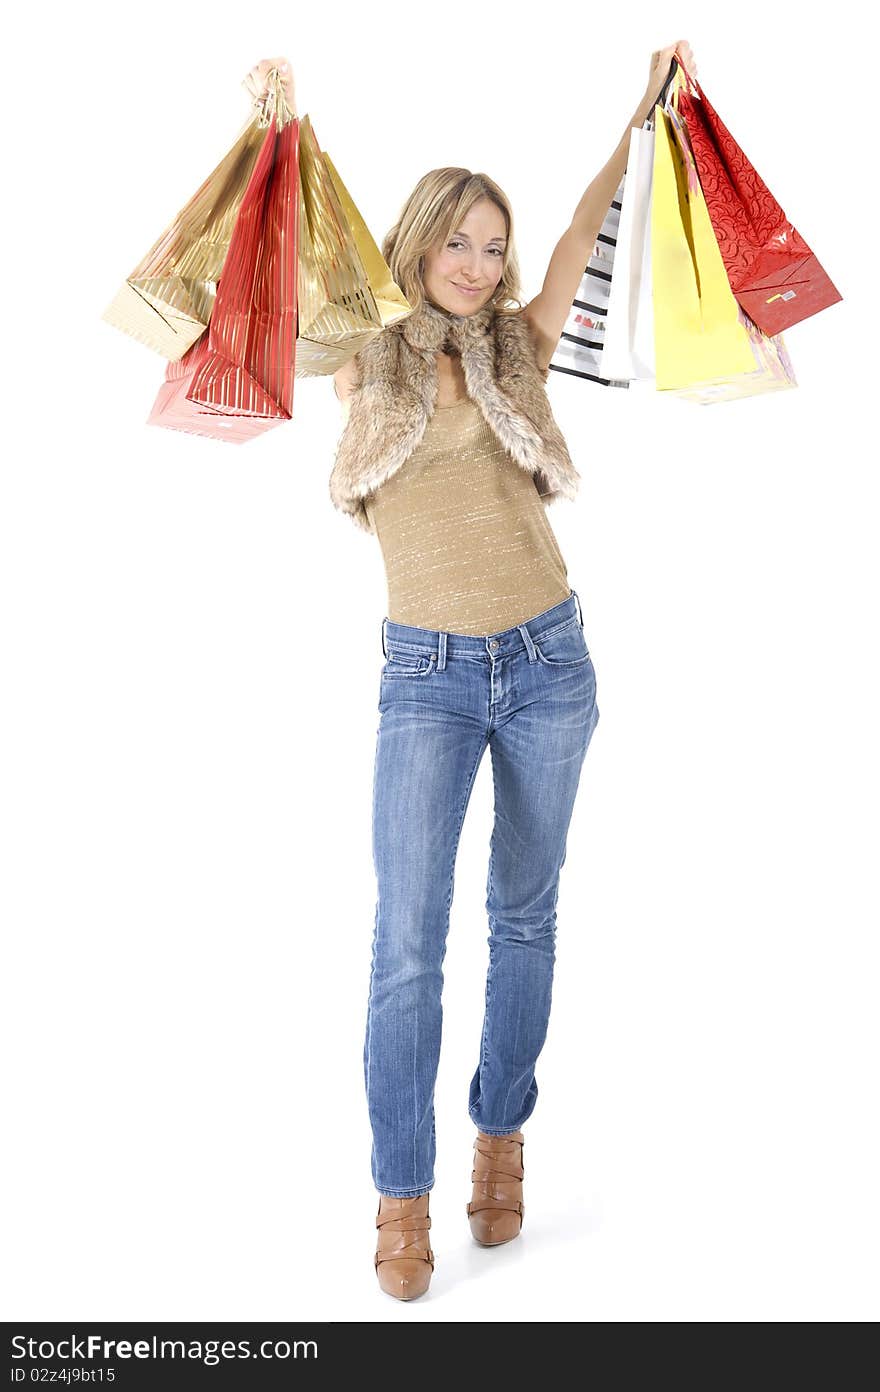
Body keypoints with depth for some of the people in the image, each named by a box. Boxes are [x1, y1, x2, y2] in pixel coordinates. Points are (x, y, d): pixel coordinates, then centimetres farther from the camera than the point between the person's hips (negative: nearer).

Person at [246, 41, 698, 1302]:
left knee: (525, 913, 11)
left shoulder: (521, 345, 7)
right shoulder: (362, 362, 2)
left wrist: (652, 107, 8)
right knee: (409, 939, -7)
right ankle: (404, 1194, 5)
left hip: (547, 660, 3)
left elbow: (595, 221, 8)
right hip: (427, 677, -2)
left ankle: (503, 1137, 27)